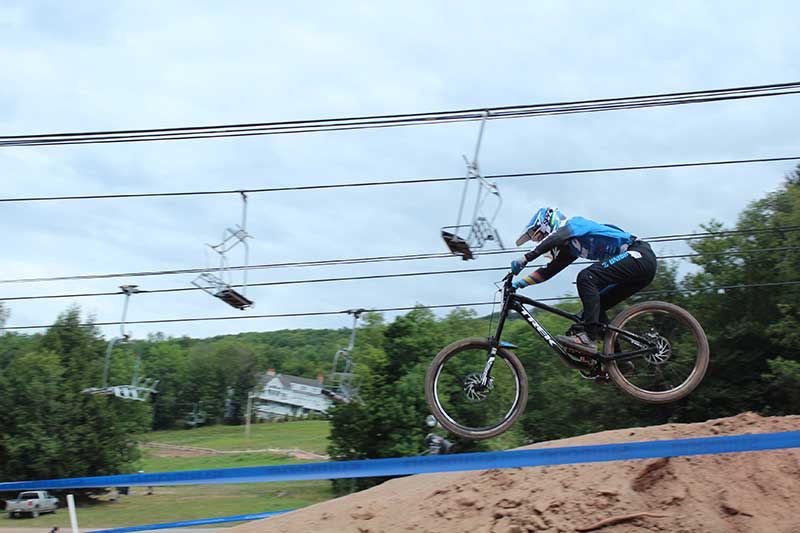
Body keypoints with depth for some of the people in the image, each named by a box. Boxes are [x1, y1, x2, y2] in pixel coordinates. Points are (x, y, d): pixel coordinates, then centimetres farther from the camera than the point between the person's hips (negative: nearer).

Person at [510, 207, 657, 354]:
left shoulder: (575, 223, -5)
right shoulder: (570, 247, 22)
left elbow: (555, 238, -25)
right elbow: (549, 270, 19)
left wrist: (524, 259, -31)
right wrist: (518, 284, 11)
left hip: (639, 255, -10)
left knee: (586, 277, -21)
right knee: (596, 305, 10)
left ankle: (589, 338, -27)